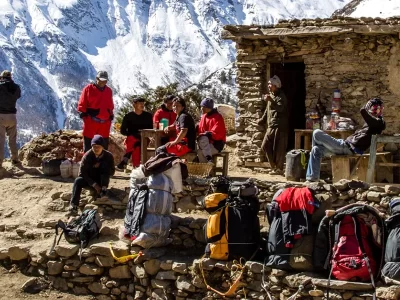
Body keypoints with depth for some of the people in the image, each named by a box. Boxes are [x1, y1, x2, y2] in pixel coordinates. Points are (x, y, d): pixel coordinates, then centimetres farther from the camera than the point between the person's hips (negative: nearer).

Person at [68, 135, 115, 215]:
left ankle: (103, 189, -28)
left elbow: (111, 172, -8)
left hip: (102, 181, 0)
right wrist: (94, 185, -23)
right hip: (90, 181, 0)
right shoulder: (87, 156, -13)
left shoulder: (108, 156, -9)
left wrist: (100, 165, -23)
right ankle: (74, 205, -41)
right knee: (78, 180, -31)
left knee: (105, 164, -24)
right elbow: (82, 173, -15)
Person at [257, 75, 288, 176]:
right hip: (271, 126, 9)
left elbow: (280, 108, -26)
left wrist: (271, 100, -37)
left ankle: (279, 169, 4)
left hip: (280, 126, -9)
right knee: (265, 146, 6)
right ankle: (274, 166, 15)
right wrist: (262, 120, 30)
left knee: (279, 149, -5)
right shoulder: (271, 95, 18)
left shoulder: (281, 96, -8)